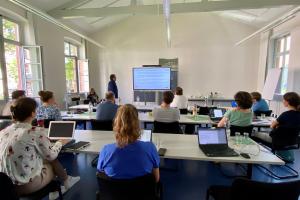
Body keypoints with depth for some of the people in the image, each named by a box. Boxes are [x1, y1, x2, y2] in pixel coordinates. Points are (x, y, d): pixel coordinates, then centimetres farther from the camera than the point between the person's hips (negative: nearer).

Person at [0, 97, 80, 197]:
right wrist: (59, 143, 9)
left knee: (43, 159, 21)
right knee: (53, 161, 13)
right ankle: (66, 181, 38)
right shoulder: (36, 132, -21)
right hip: (26, 186, -6)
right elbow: (51, 156, -9)